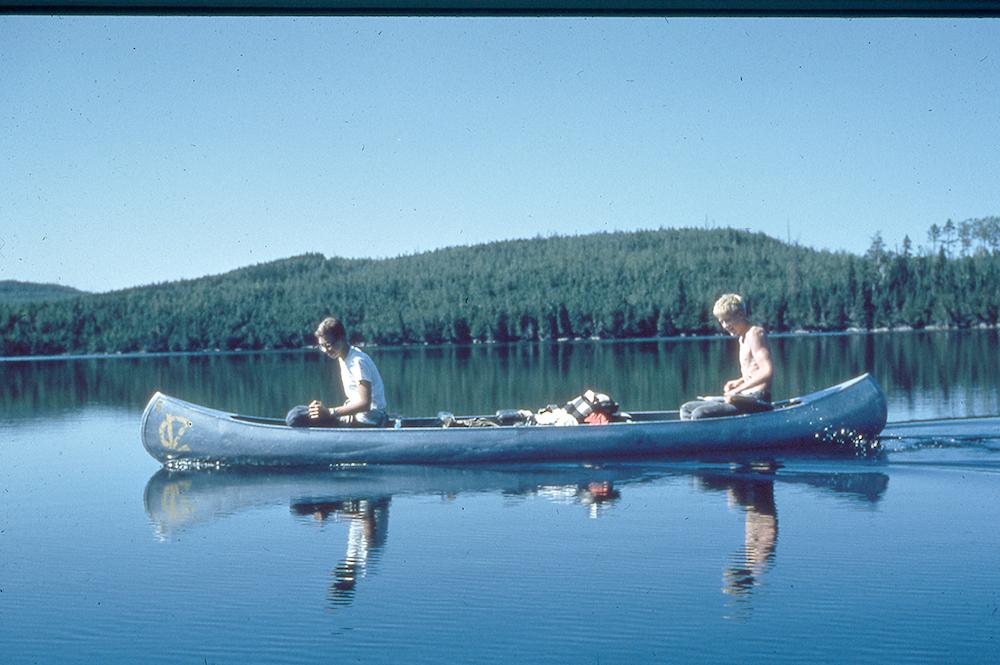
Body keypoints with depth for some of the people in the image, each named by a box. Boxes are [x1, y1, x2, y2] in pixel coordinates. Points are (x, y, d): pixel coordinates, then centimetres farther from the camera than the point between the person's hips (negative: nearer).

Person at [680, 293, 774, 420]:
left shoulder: (754, 333, -11)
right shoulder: (743, 338, 19)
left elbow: (768, 372, -22)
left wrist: (739, 389, -22)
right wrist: (739, 382, 10)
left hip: (756, 401, -11)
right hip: (747, 398, 11)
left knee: (700, 414, -25)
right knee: (686, 409, 9)